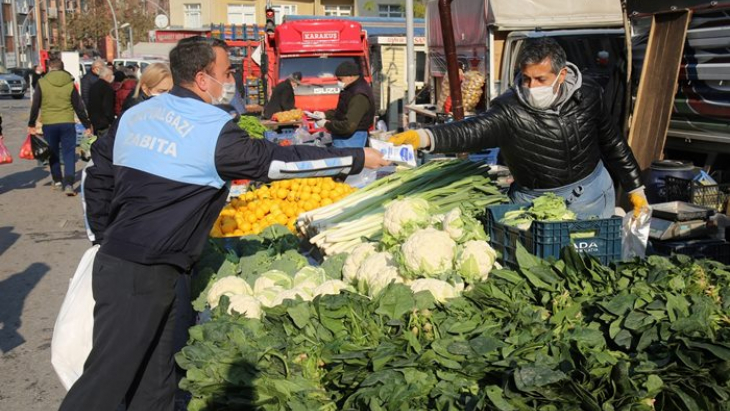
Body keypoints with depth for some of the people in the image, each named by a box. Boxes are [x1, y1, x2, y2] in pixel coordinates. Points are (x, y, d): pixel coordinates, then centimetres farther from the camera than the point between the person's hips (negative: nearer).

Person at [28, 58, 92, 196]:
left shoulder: (42, 83, 0)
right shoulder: (70, 83, 1)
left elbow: (35, 105, 2)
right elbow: (79, 107, 2)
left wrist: (31, 124, 11)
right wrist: (87, 125, 8)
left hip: (48, 124, 0)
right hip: (67, 123, 0)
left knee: (53, 154, 16)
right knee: (69, 153, 1)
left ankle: (57, 181, 23)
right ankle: (68, 184, -11)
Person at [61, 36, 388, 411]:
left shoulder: (134, 115, 10)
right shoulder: (213, 129, -13)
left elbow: (98, 178, 14)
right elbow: (279, 161, -10)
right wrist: (358, 158, -2)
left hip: (116, 259, 9)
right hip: (143, 275, -8)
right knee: (106, 381, -1)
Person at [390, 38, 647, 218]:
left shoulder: (587, 96, -10)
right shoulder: (510, 110, -22)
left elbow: (612, 143, 5)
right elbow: (472, 131, -39)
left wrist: (635, 188, 11)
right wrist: (424, 137, -59)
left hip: (592, 196, 3)